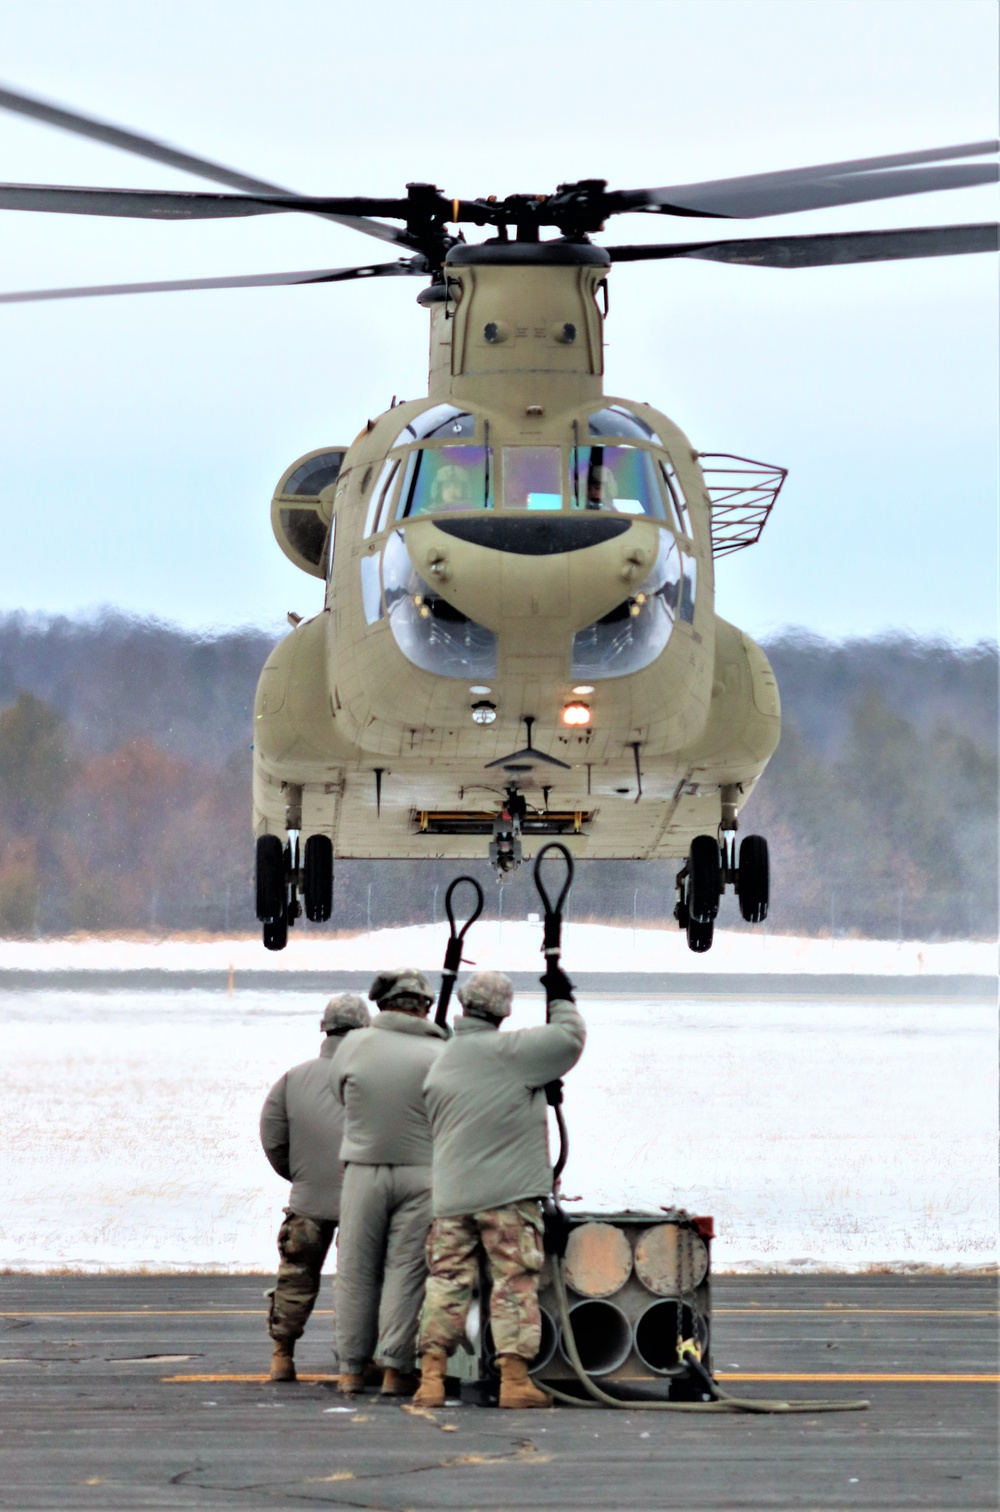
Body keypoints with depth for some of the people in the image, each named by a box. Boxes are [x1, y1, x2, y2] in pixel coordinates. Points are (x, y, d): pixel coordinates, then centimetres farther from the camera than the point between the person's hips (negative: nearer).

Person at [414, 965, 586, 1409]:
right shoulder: (507, 1052, -8)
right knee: (515, 1282, -2)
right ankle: (514, 1378, -5)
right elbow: (569, 1039, -7)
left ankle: (431, 1376, 0)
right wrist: (561, 1000, 10)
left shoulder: (439, 1066, 12)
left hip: (450, 1196, 5)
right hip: (508, 1191, -5)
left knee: (446, 1282, 7)